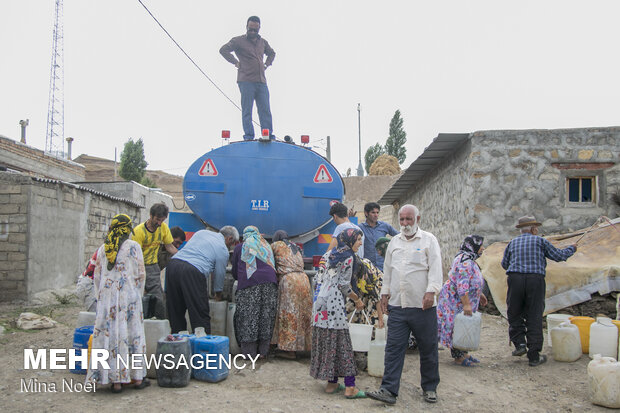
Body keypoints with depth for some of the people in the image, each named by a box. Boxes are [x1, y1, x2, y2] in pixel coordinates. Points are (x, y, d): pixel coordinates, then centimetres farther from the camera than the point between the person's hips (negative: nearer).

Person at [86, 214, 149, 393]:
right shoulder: (133, 246, -2)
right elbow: (140, 274, -1)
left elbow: (97, 276, 12)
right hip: (128, 296, -3)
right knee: (133, 333, 5)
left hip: (106, 296, 3)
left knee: (109, 333, 4)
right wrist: (138, 294, 13)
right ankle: (137, 378, 12)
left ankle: (116, 381, 6)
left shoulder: (102, 249, 9)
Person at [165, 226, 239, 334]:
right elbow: (219, 275, 13)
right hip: (192, 272, -7)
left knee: (175, 312, 15)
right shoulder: (223, 250, 8)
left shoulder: (202, 232, 25)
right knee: (200, 314, 1)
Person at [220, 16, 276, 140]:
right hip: (246, 81, -5)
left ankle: (269, 135, 1)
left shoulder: (263, 42, 19)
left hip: (261, 81, 5)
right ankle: (248, 135, -3)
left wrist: (267, 64, 19)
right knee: (247, 110, -5)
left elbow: (272, 53, 36)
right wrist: (236, 62, -6)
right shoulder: (238, 40, 2)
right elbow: (223, 50, -4)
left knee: (265, 110, 1)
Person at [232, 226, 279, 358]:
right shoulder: (266, 246, 24)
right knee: (266, 317, 5)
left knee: (248, 317, 1)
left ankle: (249, 352, 0)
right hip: (270, 282, 3)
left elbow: (235, 272, 21)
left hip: (249, 284, -3)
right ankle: (262, 351, 9)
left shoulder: (240, 247, 16)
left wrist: (239, 278, 40)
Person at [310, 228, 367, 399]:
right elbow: (344, 285, -9)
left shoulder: (333, 255, 19)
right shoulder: (348, 257, -5)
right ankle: (350, 387, -4)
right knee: (342, 343, -6)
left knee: (327, 342, 9)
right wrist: (358, 300, 3)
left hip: (321, 301, 8)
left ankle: (331, 383, 14)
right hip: (334, 303, -8)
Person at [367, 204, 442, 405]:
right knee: (394, 348, 0)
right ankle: (389, 390, 2)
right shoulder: (394, 241, 15)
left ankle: (430, 388, 23)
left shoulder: (428, 239, 1)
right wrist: (385, 292, 15)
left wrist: (431, 291, -17)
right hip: (397, 305, 4)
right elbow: (387, 270, 20)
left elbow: (435, 268, -7)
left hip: (422, 305, -3)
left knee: (428, 349, 7)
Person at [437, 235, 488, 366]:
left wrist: (479, 294, 27)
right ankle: (458, 357, 7)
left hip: (460, 301, 11)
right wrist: (466, 304, -30)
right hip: (456, 300, -11)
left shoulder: (468, 259, 12)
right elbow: (462, 286, -29)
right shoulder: (465, 261, -23)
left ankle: (463, 354, 24)